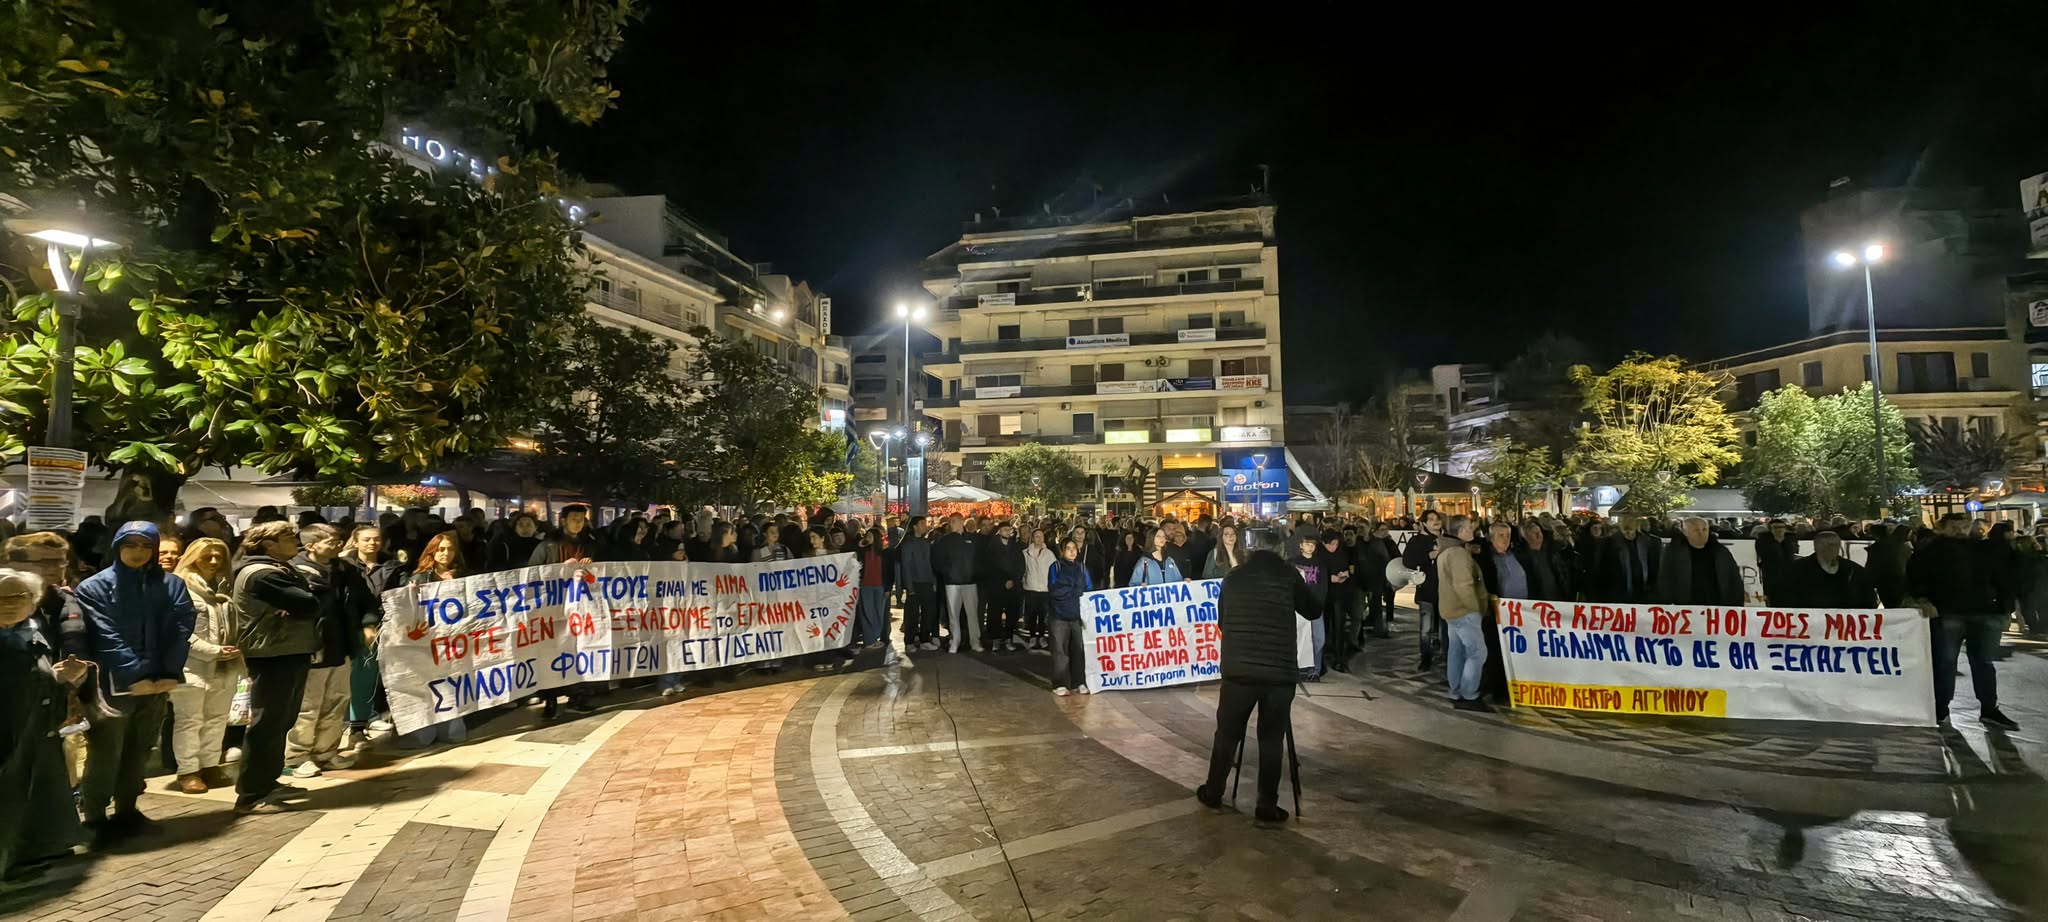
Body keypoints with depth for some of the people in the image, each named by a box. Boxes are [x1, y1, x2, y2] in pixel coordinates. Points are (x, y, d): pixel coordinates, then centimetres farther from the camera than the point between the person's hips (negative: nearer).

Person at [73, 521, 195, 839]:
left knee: (140, 751, 13)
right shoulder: (95, 587, -3)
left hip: (159, 682, 3)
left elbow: (181, 631, -1)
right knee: (106, 753, 1)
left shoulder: (172, 584, 5)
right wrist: (135, 676, -16)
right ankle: (95, 816, 14)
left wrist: (169, 674, -11)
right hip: (114, 685, -3)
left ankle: (126, 810, 25)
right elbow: (107, 638, -10)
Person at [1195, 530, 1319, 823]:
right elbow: (1314, 612, 11)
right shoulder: (1288, 575, -2)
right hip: (1280, 671, -2)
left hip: (1237, 669, 2)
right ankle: (1267, 806, 14)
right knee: (1272, 740, 8)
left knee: (1227, 734, 14)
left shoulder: (1234, 577, 6)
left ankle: (1213, 793, 26)